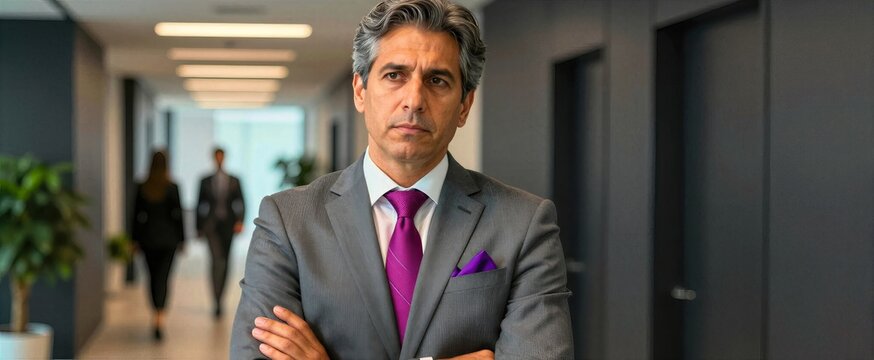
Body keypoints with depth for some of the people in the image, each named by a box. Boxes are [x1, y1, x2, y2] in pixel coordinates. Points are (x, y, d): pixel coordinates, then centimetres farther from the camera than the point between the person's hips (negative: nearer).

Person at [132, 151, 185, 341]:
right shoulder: (172, 187, -7)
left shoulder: (142, 188, -1)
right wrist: (181, 239, 2)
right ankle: (159, 318, -16)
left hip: (148, 237, 2)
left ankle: (157, 313, 21)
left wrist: (136, 239, 10)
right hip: (168, 238, -2)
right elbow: (178, 214, -5)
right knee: (162, 277, -3)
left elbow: (137, 215, 2)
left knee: (153, 276, 15)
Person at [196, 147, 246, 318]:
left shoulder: (234, 181, 7)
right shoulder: (206, 182, 6)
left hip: (228, 225, 2)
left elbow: (241, 203, 4)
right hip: (211, 225, -2)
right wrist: (199, 229, 6)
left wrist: (240, 221, -11)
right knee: (217, 259, -18)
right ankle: (217, 302, -23)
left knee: (224, 261, 9)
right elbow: (200, 206, 9)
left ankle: (219, 298, 23)